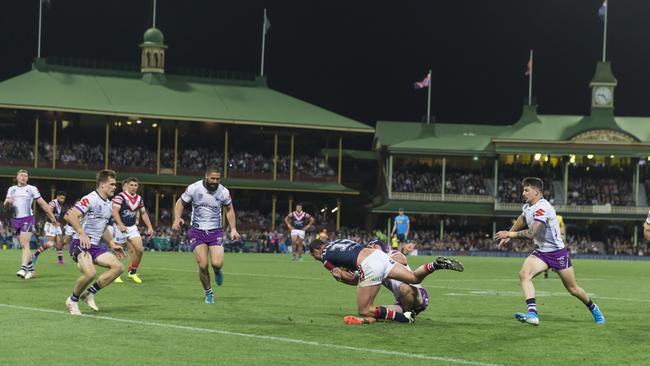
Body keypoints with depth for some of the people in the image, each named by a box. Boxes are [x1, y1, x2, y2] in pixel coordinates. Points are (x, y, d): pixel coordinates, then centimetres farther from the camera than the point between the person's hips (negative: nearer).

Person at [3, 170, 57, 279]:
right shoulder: (11, 189, 15)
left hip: (28, 219, -5)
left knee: (25, 244, -19)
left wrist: (52, 216, 5)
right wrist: (7, 202, -12)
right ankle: (31, 270, 16)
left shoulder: (32, 189, 4)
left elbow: (42, 203, 6)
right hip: (16, 220, 5)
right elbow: (6, 206, 12)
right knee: (24, 246, 8)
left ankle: (23, 269, -30)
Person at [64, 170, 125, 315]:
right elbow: (70, 216, -24)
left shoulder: (108, 204, 17)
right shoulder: (91, 199, -13)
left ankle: (89, 294, 5)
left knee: (118, 267, -6)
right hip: (80, 244, -9)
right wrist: (82, 233, -30)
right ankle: (73, 300, -3)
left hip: (95, 246, 9)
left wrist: (112, 244, 25)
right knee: (90, 272, -30)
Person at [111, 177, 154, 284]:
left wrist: (149, 227, 11)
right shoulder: (120, 196, -12)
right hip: (121, 227, -6)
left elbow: (143, 213, 19)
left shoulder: (139, 198, 10)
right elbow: (114, 211, -18)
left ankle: (132, 272, 9)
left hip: (132, 227, 6)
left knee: (139, 249, -7)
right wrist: (120, 225, -29)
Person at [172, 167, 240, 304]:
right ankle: (208, 293, 12)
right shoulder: (194, 188, -10)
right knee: (203, 266, -12)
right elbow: (180, 202, 3)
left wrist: (233, 229, 4)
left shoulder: (223, 192, -5)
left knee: (217, 264, -18)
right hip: (197, 231, -1)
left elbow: (229, 209, 12)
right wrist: (177, 218, -14)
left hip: (215, 231, 1)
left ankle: (217, 272, 22)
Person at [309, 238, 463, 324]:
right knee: (415, 278, 18)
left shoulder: (325, 258, 8)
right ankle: (437, 264, -8)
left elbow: (353, 280, 4)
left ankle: (403, 317, -12)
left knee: (364, 311, 1)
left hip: (369, 267, -7)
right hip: (379, 254, 7)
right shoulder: (338, 241, 28)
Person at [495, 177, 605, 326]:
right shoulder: (527, 207, 4)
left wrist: (510, 234, -23)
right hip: (540, 251, 7)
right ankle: (532, 313, -30)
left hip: (557, 251, -7)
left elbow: (531, 233, -32)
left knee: (573, 289, 5)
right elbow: (521, 220, 28)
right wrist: (508, 235, 29)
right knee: (524, 274, -21)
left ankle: (594, 309, 32)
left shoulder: (542, 208, -24)